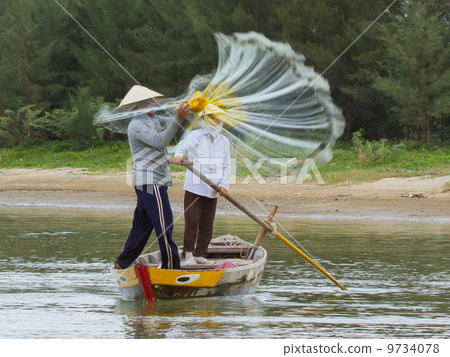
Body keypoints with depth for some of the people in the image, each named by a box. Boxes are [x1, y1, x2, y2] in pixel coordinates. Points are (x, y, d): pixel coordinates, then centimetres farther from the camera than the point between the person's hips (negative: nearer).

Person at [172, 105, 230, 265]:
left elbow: (225, 167, 13)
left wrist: (223, 185, -3)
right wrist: (178, 155, -47)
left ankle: (200, 254, 16)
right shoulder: (196, 136, -2)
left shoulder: (224, 141, 13)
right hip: (194, 187, -5)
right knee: (192, 220, -9)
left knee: (207, 223, 7)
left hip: (212, 190, 5)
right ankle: (188, 253, -3)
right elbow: (184, 145, -23)